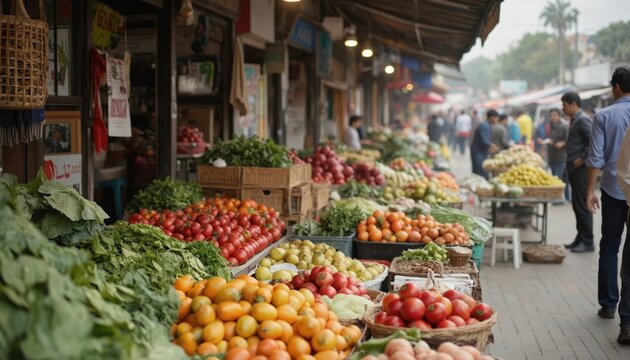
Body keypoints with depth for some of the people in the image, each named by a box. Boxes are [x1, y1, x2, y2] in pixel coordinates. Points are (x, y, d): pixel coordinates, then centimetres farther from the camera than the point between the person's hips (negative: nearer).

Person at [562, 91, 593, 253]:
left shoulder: (583, 120, -15)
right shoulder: (575, 119, 15)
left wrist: (582, 159, -18)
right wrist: (572, 162, 14)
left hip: (581, 169, -10)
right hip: (574, 169, 10)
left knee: (583, 206, -4)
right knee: (577, 205, 13)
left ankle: (587, 242, 3)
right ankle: (580, 239, 21)